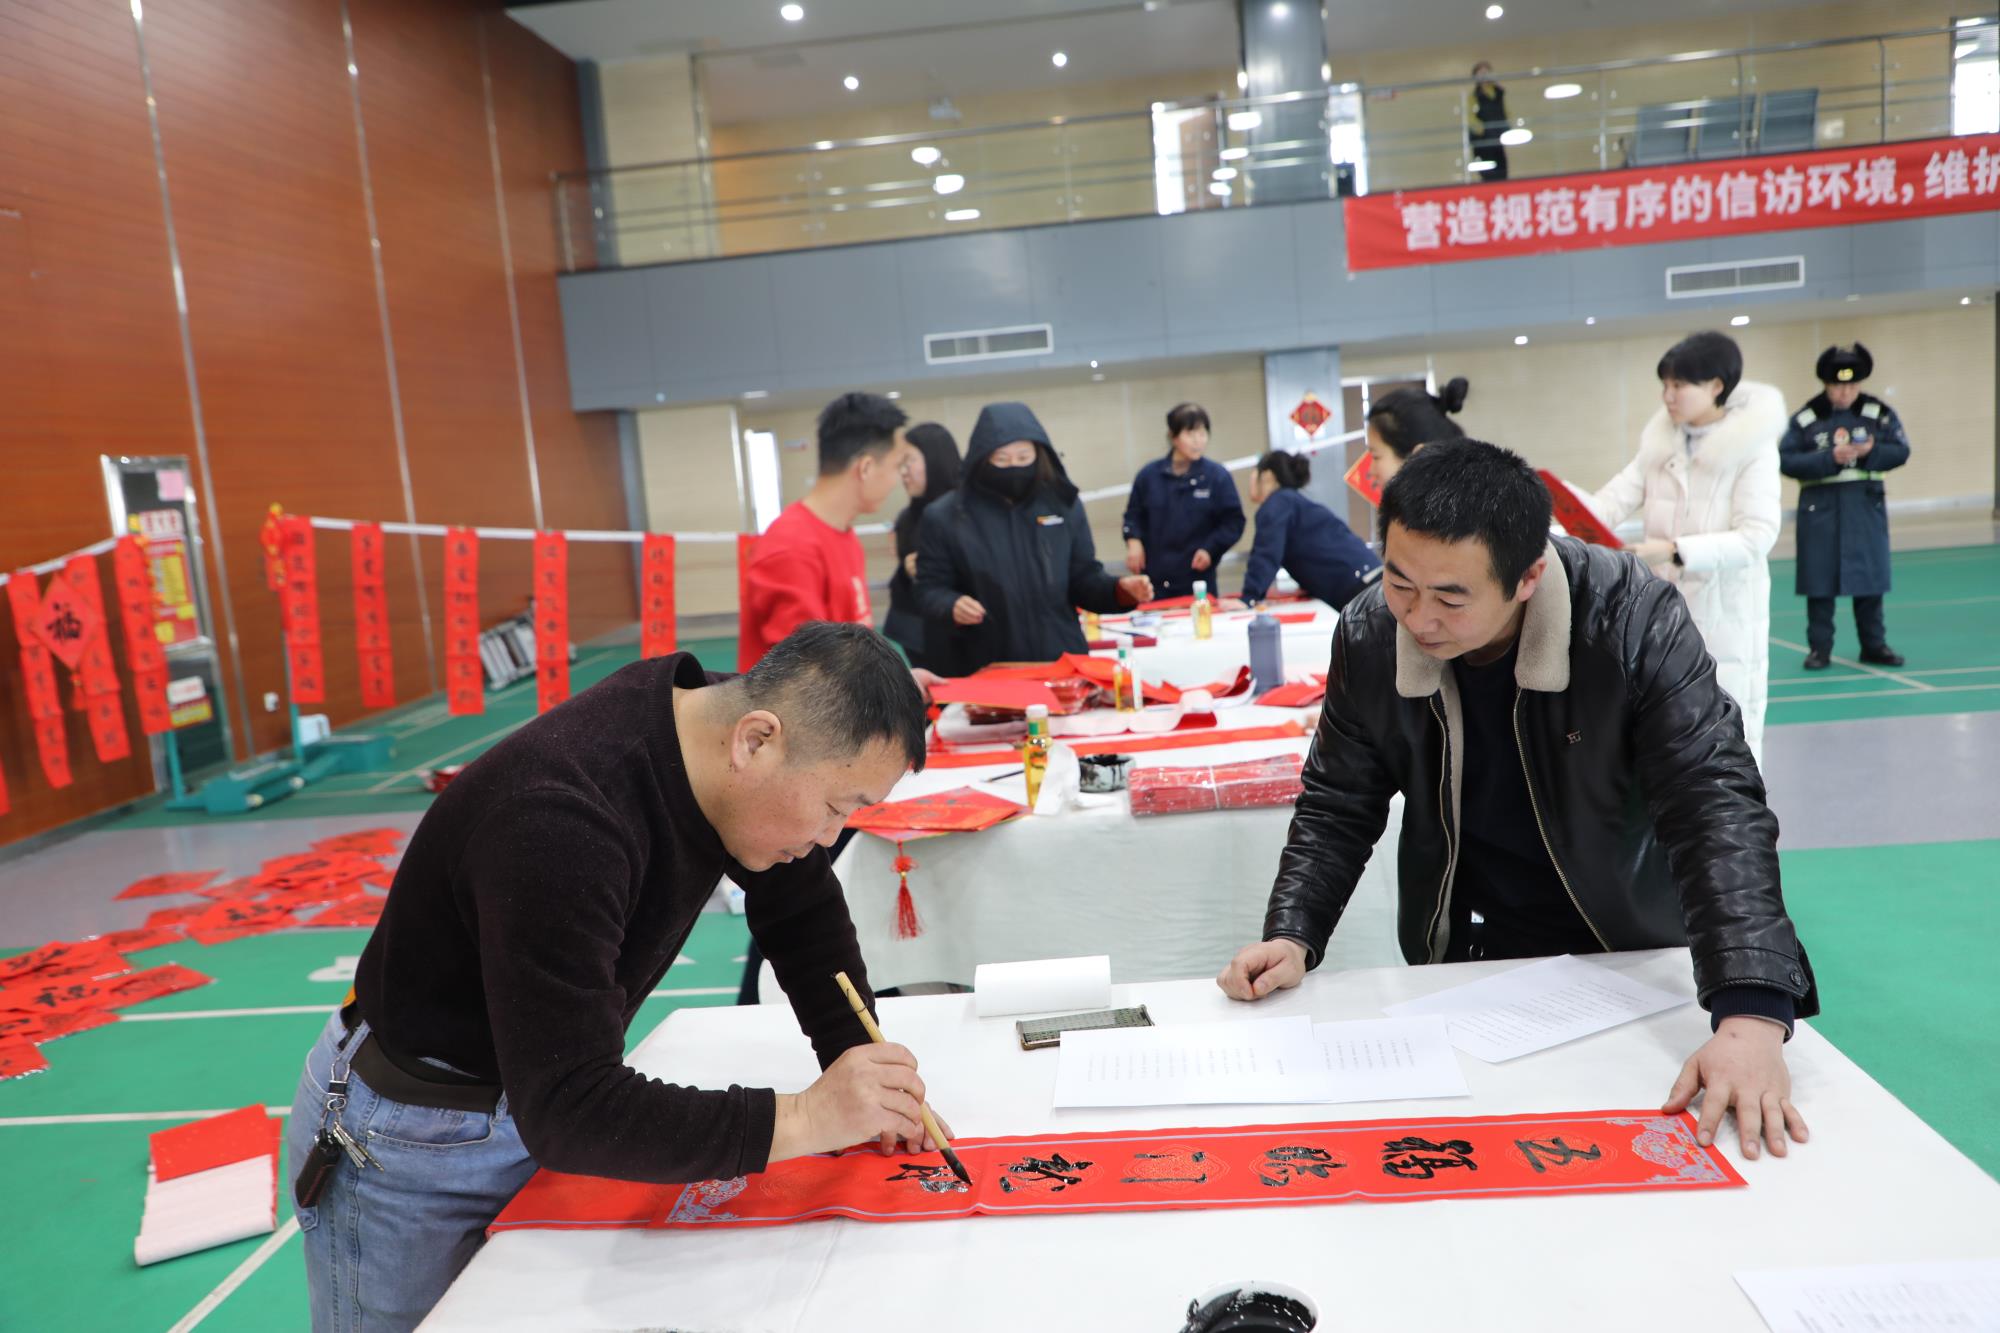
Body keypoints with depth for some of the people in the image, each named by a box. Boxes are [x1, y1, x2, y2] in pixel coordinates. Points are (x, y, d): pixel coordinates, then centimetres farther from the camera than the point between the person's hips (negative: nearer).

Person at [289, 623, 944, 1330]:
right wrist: (802, 1118, -35)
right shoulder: (559, 820, -37)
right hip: (411, 1146, -6)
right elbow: (568, 1109, -38)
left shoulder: (720, 720, -13)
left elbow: (805, 911, 0)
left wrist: (860, 1073, -9)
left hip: (537, 1108, 7)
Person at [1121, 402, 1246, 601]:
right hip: (1155, 579, 1)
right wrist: (1133, 540, -6)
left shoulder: (1218, 476, -2)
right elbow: (1134, 514, 12)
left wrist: (1211, 549, -10)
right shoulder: (1149, 475, 3)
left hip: (1198, 579, -1)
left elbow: (1233, 522, 1)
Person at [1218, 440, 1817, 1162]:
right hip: (1462, 958, 2)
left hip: (1630, 947, -1)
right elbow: (1338, 807, -5)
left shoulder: (1635, 620, -25)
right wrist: (1292, 938, -21)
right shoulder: (1369, 635, -15)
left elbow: (1715, 805, -30)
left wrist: (1753, 1018, -42)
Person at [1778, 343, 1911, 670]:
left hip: (1865, 505, 2)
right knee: (1819, 579, 2)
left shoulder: (1879, 413, 2)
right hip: (1820, 507, -2)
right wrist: (1830, 459, -20)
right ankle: (1819, 647, 10)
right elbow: (1786, 460, -11)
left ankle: (1874, 645, 18)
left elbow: (1901, 451, 1)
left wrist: (1870, 452, -17)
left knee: (1870, 575, 7)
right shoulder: (1805, 418, -4)